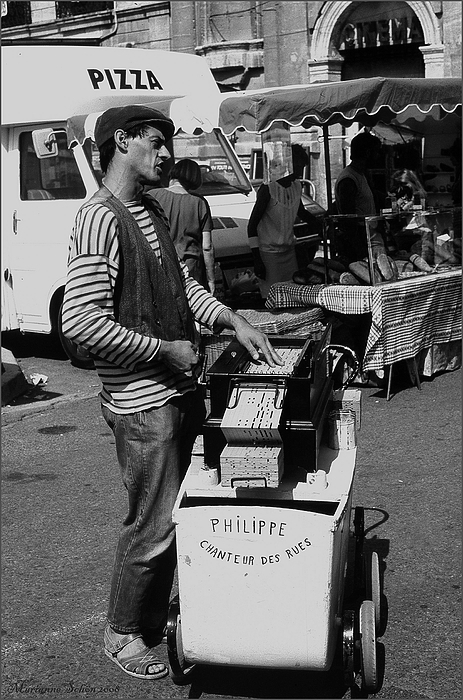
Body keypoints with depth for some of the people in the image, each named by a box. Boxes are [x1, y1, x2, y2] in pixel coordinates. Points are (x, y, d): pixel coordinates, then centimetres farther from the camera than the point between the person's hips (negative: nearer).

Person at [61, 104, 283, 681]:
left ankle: (156, 616, 36)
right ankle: (122, 634, 22)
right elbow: (81, 321, -25)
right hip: (142, 402, -9)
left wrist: (232, 321, 6)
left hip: (180, 391, 9)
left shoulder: (151, 211, 12)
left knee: (179, 513, 18)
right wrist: (165, 350, -18)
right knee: (153, 525, 1)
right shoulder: (100, 219, -18)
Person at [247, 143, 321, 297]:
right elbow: (252, 225, -12)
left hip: (289, 249, 7)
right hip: (270, 254, -7)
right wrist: (257, 261, -15)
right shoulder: (268, 189, -15)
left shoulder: (297, 187, 6)